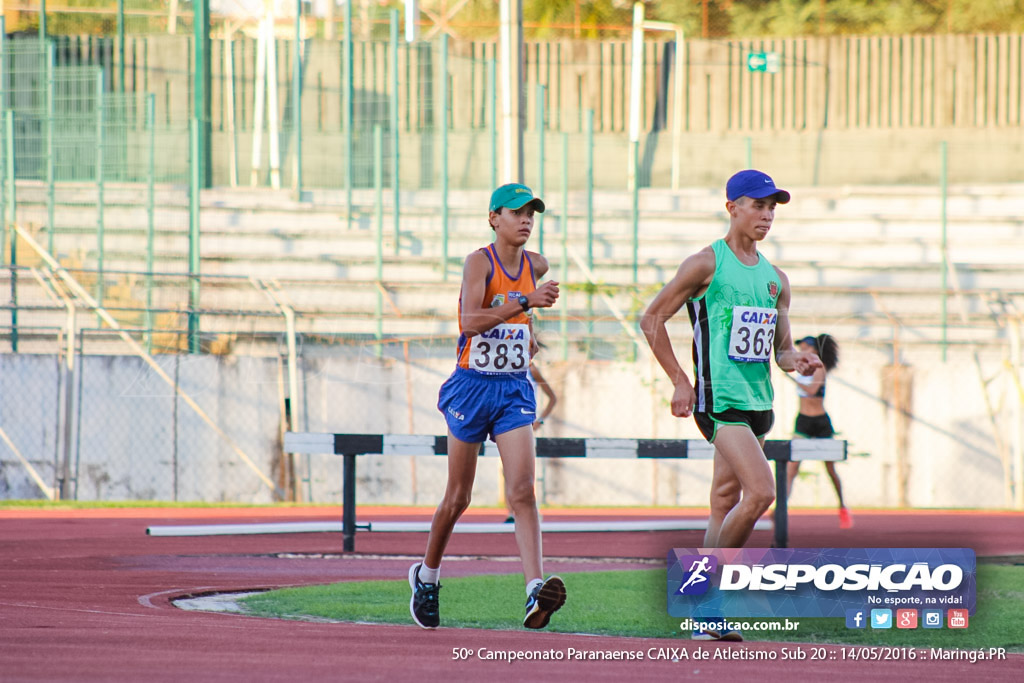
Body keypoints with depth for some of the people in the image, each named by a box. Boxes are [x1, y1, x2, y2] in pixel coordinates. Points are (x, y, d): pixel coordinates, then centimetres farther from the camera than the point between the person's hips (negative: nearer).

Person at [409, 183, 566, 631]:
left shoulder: (536, 265, 7)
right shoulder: (479, 262, -12)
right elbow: (470, 321, -27)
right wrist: (525, 301, -32)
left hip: (515, 391, 3)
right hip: (473, 387, -3)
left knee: (522, 491, -13)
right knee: (458, 497, 9)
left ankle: (535, 592, -26)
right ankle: (427, 575, 33)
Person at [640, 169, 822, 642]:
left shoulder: (775, 279, 16)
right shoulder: (707, 264, -3)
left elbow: (782, 347, 22)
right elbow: (652, 319, 0)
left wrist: (795, 361, -3)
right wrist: (681, 381, -5)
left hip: (758, 401, 7)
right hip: (720, 398, -7)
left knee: (725, 504, 9)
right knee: (760, 491, -21)